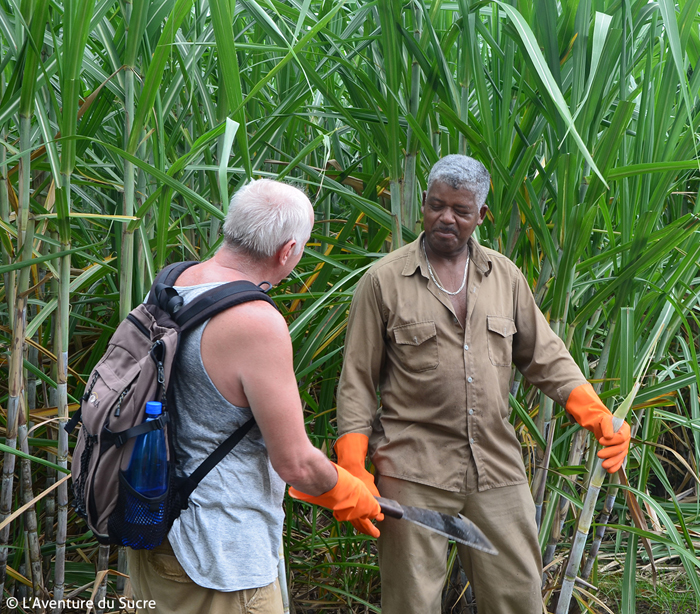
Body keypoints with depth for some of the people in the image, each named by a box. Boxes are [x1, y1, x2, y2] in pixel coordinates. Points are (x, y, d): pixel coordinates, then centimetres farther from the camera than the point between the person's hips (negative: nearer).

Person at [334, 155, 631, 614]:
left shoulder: (505, 276, 9)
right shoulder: (384, 280, -1)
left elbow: (545, 356, 14)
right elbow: (358, 381, 0)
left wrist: (597, 415, 0)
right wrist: (353, 472, -7)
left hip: (498, 468, 3)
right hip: (414, 469, -3)